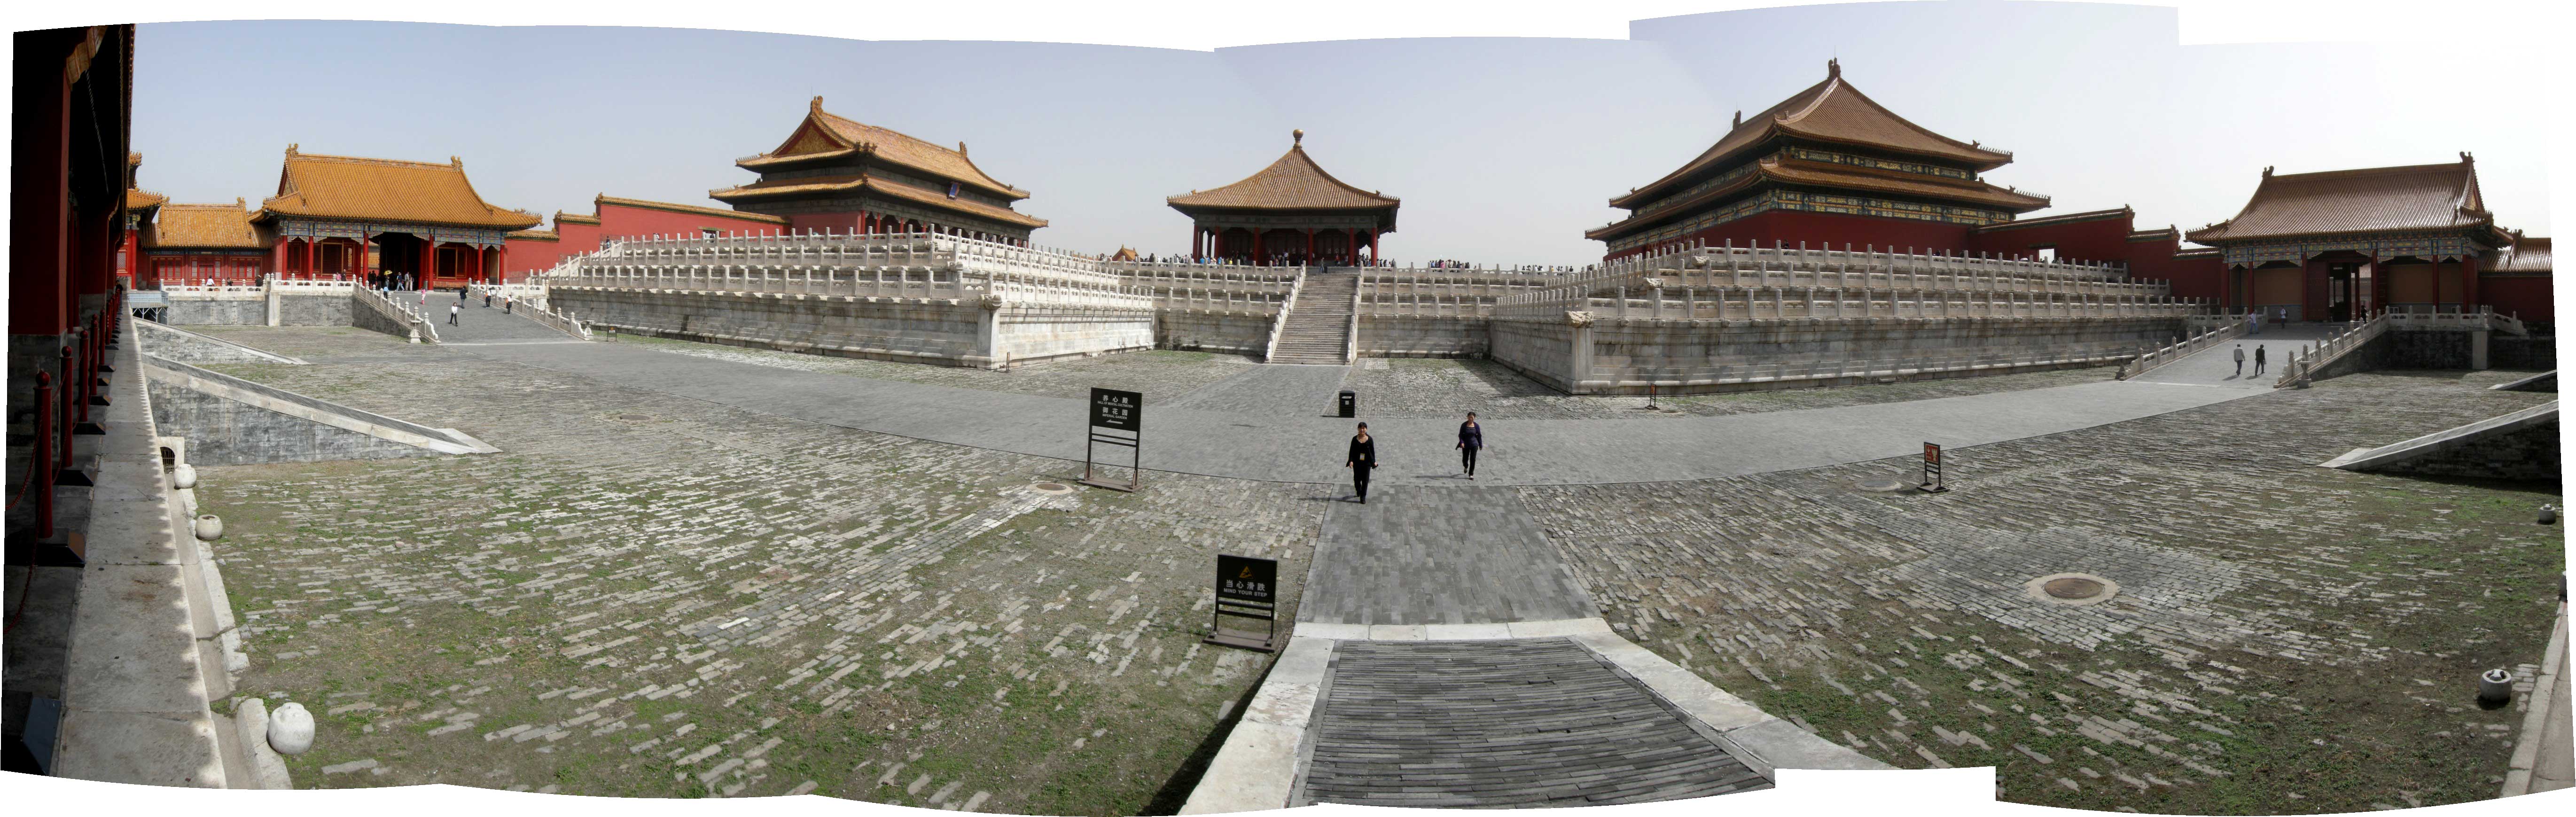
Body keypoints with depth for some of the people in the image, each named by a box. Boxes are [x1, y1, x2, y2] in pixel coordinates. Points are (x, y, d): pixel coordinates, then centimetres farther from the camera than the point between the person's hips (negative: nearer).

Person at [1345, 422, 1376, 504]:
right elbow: (1352, 451, -3)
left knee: (1365, 480, -1)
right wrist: (1351, 461, -13)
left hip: (1367, 463, 0)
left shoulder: (1370, 440, -1)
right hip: (1357, 462, 0)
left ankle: (1363, 497, 5)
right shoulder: (1355, 439, -2)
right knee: (1357, 479, 7)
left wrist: (1374, 461, 8)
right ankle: (1359, 490, 38)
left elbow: (1372, 451, 6)